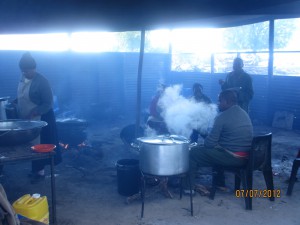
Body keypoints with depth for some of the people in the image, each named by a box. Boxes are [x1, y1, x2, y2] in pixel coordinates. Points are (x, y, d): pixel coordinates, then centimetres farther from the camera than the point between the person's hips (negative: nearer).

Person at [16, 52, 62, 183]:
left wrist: (33, 112, -26)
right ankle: (35, 169, 30)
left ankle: (40, 172, 15)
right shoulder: (23, 79, 4)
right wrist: (14, 102, 2)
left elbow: (48, 103, -20)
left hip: (39, 120, -7)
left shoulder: (41, 82, -20)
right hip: (26, 119, 7)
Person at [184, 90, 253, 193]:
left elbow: (210, 143, -13)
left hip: (232, 158, -8)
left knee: (193, 152, 4)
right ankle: (220, 183, 37)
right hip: (246, 157, 9)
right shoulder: (244, 114, 11)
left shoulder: (223, 116, -14)